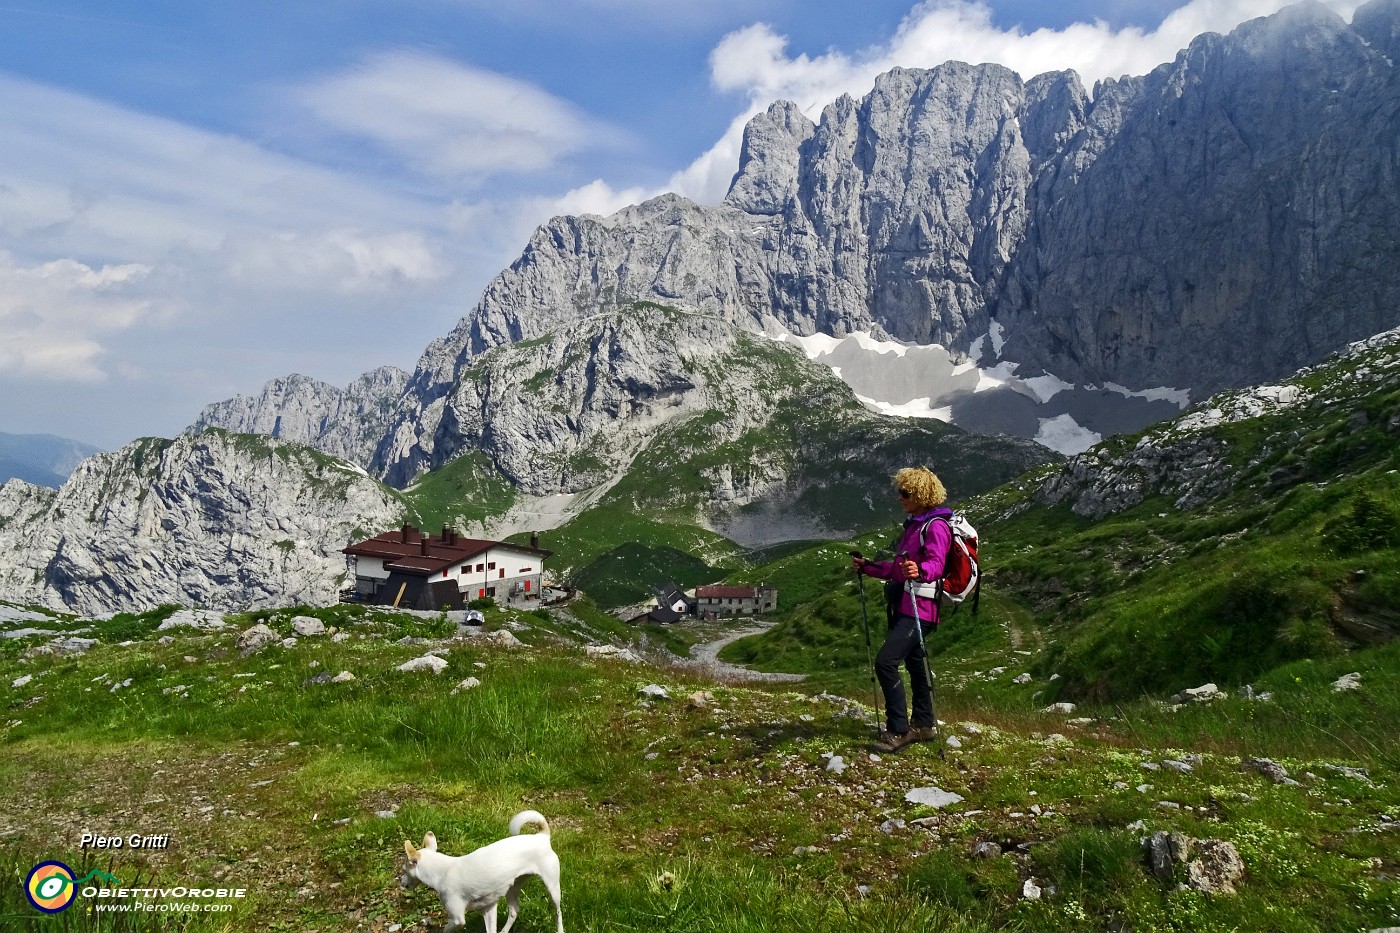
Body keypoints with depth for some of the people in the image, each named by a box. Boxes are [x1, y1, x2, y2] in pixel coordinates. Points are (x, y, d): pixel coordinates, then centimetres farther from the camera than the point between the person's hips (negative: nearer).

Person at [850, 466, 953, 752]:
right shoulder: (913, 525, 19)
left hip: (920, 608, -10)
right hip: (904, 607, 10)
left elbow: (935, 563, -28)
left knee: (886, 662, -17)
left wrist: (919, 571, -48)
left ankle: (898, 730, -9)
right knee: (914, 663, 17)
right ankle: (923, 725, 29)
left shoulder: (935, 527, -11)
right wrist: (867, 567, 20)